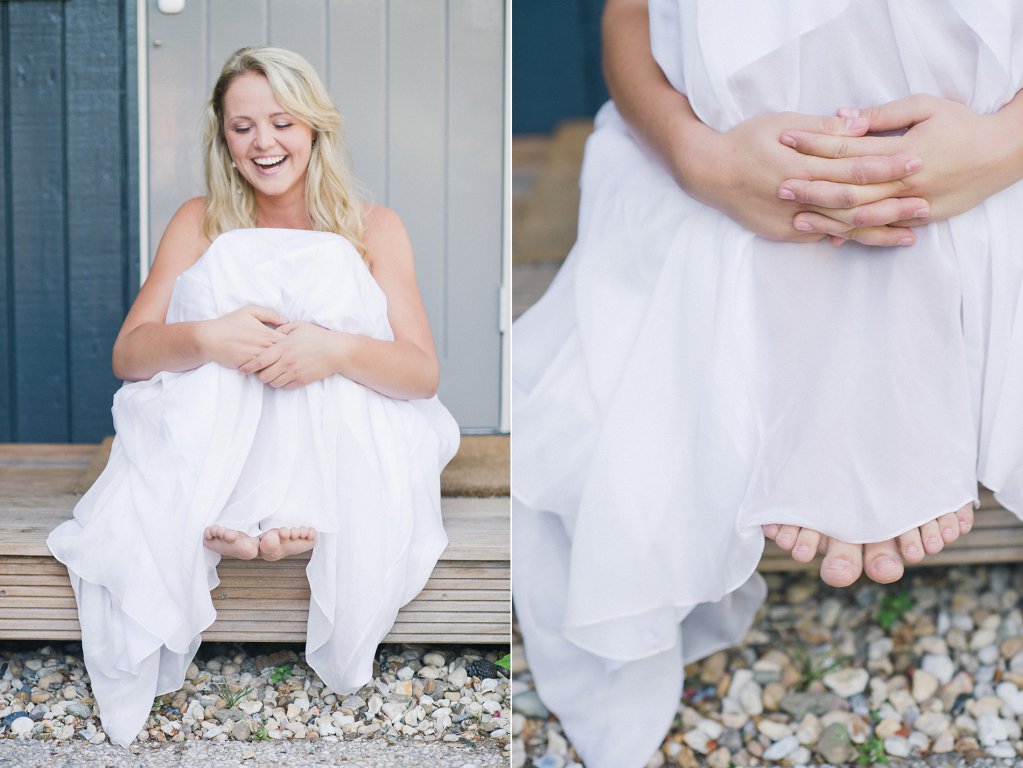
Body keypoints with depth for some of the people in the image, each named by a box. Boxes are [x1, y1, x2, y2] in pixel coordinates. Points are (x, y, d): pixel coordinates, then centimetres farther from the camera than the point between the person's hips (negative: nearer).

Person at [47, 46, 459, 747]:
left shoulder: (373, 228, 6)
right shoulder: (199, 223, 11)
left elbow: (423, 373, -3)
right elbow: (128, 353, 2)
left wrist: (338, 351, -24)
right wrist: (205, 338, -20)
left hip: (339, 445, -1)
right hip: (210, 444, 1)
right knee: (134, 539, -28)